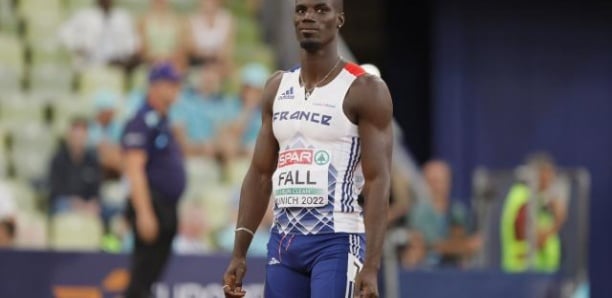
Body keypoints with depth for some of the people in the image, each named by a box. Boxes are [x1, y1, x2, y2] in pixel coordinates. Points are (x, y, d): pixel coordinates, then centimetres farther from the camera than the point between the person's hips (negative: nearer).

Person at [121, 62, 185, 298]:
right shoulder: (142, 122, -11)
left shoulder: (164, 122, 18)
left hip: (168, 207, 9)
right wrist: (144, 213, -25)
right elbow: (135, 170, -19)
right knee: (142, 276, -9)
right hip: (152, 207, -9)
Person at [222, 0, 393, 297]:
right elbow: (260, 174, 15)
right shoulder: (277, 88, 13)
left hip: (336, 241, -6)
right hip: (283, 239, 6)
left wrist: (371, 266, -21)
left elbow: (378, 181, -12)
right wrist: (239, 253, 9)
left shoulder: (365, 90, -6)